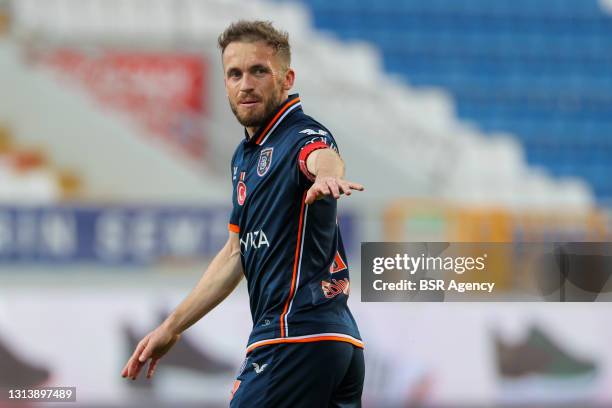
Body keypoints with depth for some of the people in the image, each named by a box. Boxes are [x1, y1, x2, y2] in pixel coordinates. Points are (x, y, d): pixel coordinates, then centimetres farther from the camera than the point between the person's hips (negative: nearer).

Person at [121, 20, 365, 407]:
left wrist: (327, 176, -62)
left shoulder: (304, 136, -12)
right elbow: (237, 254, 27)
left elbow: (323, 158, -38)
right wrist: (172, 328, 30)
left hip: (297, 337, -9)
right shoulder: (245, 155, 18)